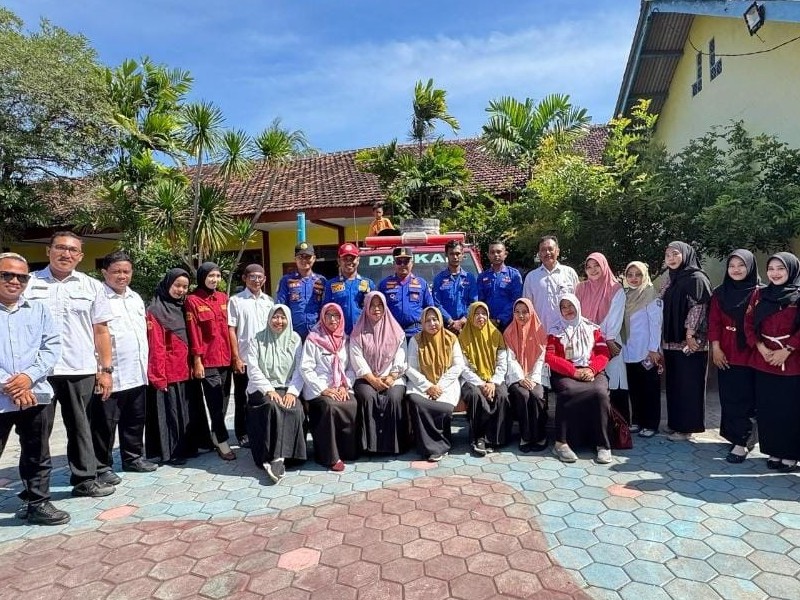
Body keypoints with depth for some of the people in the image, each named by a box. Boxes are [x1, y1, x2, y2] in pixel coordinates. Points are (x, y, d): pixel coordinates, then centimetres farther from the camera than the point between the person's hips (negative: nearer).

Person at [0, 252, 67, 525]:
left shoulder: (38, 310, 10)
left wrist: (29, 376, -11)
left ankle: (37, 503, 24)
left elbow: (52, 346, 4)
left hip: (35, 395, 3)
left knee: (37, 456, 12)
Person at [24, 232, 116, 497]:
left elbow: (101, 330, 6)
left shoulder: (91, 286, 6)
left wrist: (105, 369, 2)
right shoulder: (28, 284, 2)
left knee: (79, 427, 12)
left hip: (80, 370, 1)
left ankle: (85, 479, 23)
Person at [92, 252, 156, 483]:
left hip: (137, 373, 7)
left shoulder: (136, 298, 13)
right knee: (105, 423, 5)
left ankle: (133, 457, 32)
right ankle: (102, 466, 18)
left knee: (135, 419, 17)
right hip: (110, 375, -7)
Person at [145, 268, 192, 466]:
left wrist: (191, 365, 11)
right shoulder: (156, 310, -10)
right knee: (169, 412, 1)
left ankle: (183, 448, 24)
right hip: (167, 373, -7)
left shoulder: (182, 308, 13)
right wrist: (159, 376, -16)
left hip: (183, 371, 7)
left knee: (183, 411, 13)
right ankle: (169, 452, 10)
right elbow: (156, 347, -14)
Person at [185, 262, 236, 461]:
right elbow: (194, 333, -8)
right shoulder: (193, 300, -5)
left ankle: (216, 435, 28)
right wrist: (197, 361, -10)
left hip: (225, 358, 5)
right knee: (215, 401, -4)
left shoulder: (223, 298, 11)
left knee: (223, 400, 12)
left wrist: (233, 354, 10)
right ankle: (222, 440, 5)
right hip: (207, 360, -5)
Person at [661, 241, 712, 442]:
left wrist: (690, 336, -19)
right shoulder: (669, 280, 14)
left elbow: (698, 308, -16)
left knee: (689, 385, 0)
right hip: (672, 341, 8)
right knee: (674, 385, 13)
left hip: (690, 343, -8)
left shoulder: (696, 278, -9)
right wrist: (665, 339, 15)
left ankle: (686, 427, 8)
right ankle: (676, 423, 23)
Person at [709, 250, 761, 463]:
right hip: (726, 356, 4)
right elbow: (714, 322, 5)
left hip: (750, 355, -4)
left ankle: (742, 443, 5)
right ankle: (738, 436, 21)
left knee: (745, 398, -1)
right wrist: (716, 348, -3)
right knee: (728, 397, 7)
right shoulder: (720, 293, 8)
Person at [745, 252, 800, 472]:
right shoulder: (759, 295, 9)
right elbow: (749, 324, 5)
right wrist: (760, 347, -7)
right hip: (763, 362, 3)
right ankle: (774, 451, 18)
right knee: (767, 409, 7)